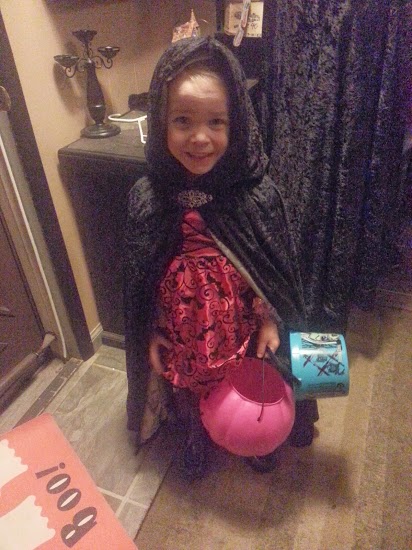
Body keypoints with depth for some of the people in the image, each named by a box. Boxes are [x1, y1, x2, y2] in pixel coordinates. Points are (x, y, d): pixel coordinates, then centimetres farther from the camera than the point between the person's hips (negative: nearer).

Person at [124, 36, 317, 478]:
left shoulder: (258, 194, -21)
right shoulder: (146, 197, -18)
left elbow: (273, 270, -9)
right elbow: (141, 277, -7)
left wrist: (269, 323, -7)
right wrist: (152, 333, -1)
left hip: (242, 328, 0)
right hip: (181, 332, 1)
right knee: (189, 392, 28)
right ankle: (196, 438, 60)